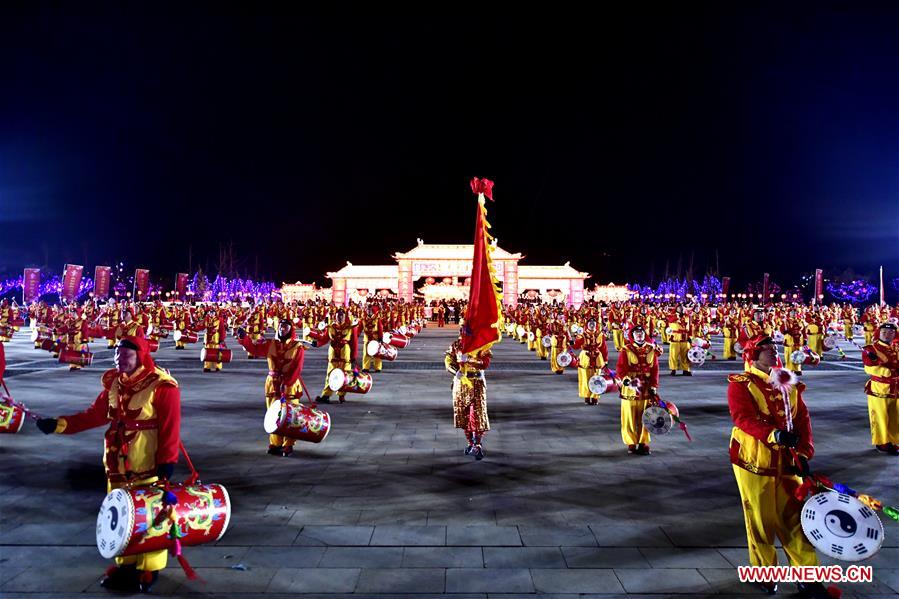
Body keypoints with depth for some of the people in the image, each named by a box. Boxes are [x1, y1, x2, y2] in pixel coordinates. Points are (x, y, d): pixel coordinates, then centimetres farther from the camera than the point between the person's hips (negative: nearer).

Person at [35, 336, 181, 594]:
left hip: (148, 465, -7)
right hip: (118, 463, 7)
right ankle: (127, 564, 33)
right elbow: (95, 414, 10)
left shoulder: (162, 386, -16)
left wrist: (167, 462, -20)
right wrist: (60, 424, -1)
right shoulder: (114, 383, 8)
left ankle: (149, 569, 16)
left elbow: (170, 427, -18)